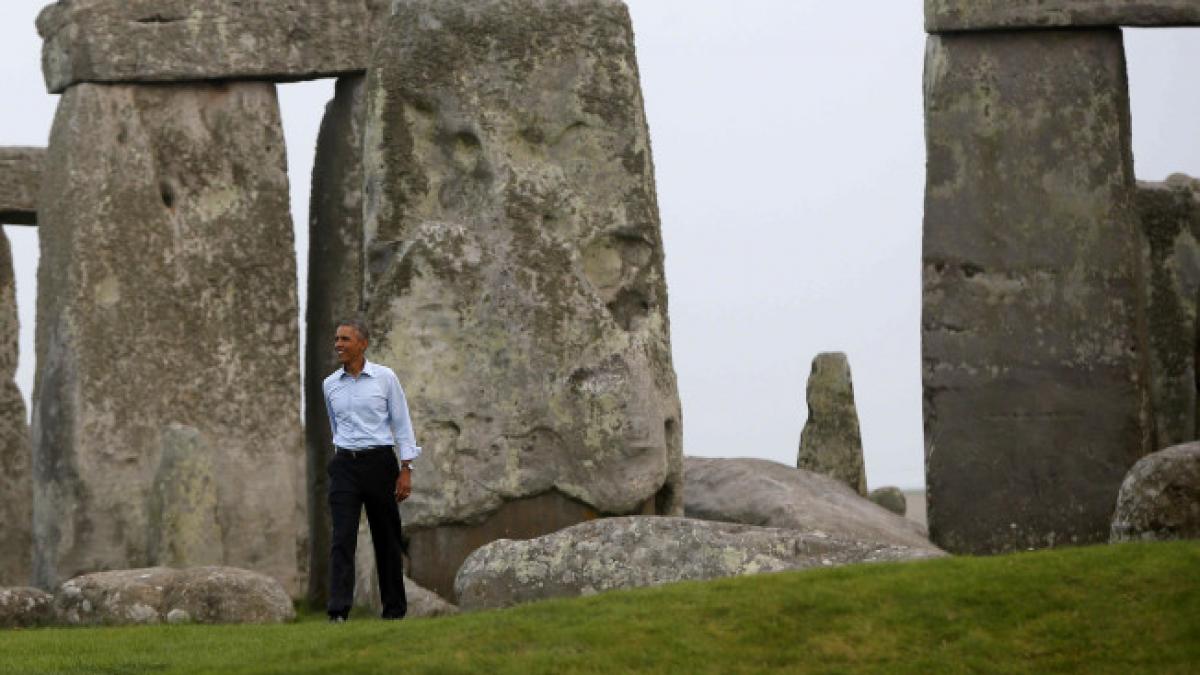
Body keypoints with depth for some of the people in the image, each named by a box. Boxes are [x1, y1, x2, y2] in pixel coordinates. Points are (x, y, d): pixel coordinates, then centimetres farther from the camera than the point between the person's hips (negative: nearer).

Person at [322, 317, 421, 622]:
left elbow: (402, 424, -1)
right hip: (345, 467, 2)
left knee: (386, 539, 6)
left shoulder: (385, 377, -2)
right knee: (342, 538, -12)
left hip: (379, 462, -2)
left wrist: (406, 470, -7)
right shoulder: (330, 384, 8)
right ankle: (338, 611, -20)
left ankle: (395, 608, 18)